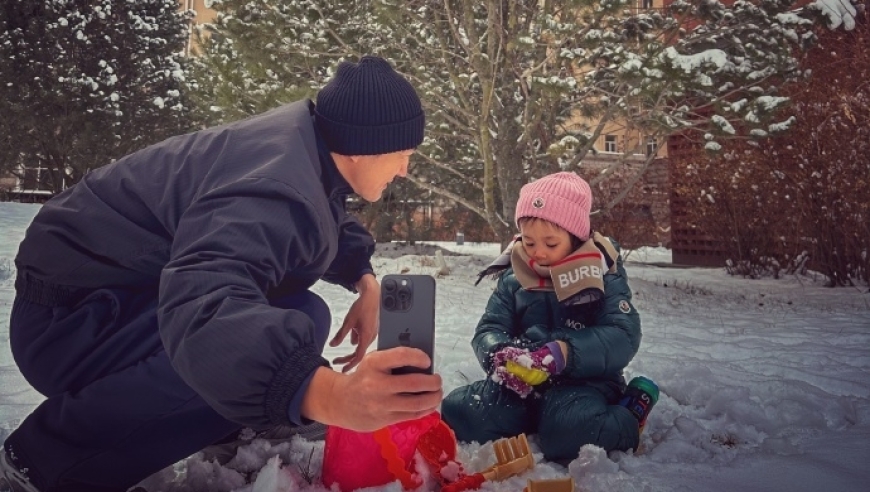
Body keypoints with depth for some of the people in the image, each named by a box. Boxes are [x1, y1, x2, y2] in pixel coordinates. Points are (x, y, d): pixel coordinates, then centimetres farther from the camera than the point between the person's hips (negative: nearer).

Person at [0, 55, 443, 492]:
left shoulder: (305, 142, 0)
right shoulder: (277, 183, -29)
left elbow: (332, 229, 18)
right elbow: (204, 307, -46)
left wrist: (365, 279, -1)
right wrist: (330, 394, -60)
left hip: (139, 295, 9)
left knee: (300, 318, 1)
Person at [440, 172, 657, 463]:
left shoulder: (602, 275, -4)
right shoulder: (513, 278, 6)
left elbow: (623, 337, -15)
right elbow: (488, 330, 2)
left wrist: (564, 353, -30)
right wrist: (499, 355, -23)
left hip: (584, 382, -3)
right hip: (523, 384, 4)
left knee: (567, 431, -37)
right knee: (457, 412, -18)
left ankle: (627, 421, -3)